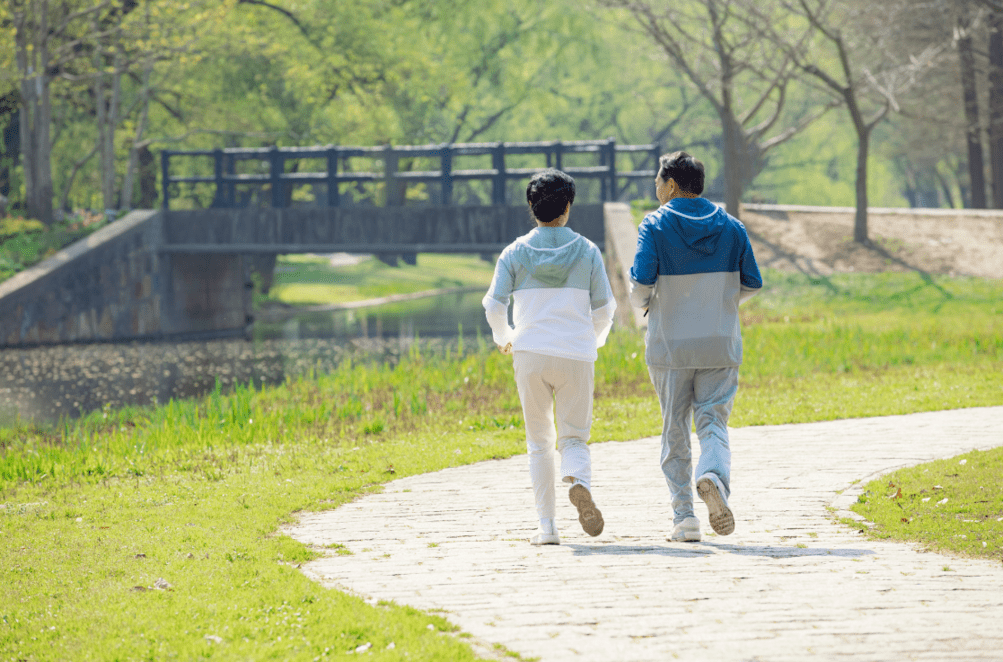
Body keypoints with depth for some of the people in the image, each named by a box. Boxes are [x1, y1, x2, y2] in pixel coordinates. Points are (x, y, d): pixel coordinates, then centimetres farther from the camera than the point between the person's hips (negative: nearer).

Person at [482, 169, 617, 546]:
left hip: (531, 353, 0)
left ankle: (546, 525, 2)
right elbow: (604, 307, 4)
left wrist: (503, 338, 17)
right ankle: (580, 482, -28)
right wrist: (595, 340, 24)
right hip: (576, 355, 0)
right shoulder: (586, 251, 3)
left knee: (539, 442, 11)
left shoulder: (516, 253, 2)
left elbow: (494, 305, -3)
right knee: (574, 437, 7)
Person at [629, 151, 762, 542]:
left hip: (670, 345, -2)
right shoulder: (731, 227, 3)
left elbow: (641, 282, -16)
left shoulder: (655, 227, -7)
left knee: (675, 431, 9)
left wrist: (642, 303, 6)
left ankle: (684, 516, 6)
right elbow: (752, 283, 3)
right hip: (720, 346, 2)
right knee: (713, 422, 3)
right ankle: (714, 475, -30)